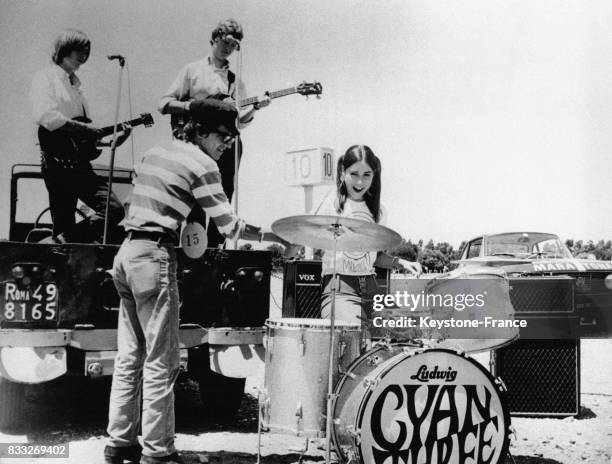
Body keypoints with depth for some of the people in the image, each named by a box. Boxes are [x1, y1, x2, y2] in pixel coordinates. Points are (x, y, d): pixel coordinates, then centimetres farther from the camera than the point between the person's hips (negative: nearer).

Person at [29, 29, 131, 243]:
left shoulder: (75, 85, 24)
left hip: (80, 161, 7)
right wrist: (83, 128, -13)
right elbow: (44, 115, -17)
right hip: (58, 161, -7)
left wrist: (113, 140, 8)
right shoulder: (45, 77, 1)